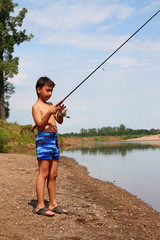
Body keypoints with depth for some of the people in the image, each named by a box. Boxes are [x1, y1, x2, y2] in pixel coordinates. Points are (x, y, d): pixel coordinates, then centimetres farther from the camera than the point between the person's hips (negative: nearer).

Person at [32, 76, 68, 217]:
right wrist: (49, 113, -28)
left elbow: (60, 122, 16)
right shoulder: (36, 106, -3)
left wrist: (60, 112, -4)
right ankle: (40, 206, -5)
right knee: (43, 174, -9)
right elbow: (40, 124, -14)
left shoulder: (50, 104, 19)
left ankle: (53, 204, 14)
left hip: (54, 139, 8)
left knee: (53, 175, 8)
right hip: (44, 138, -8)